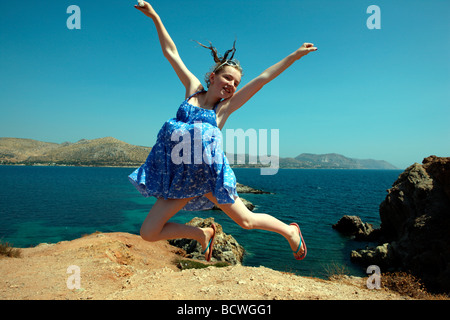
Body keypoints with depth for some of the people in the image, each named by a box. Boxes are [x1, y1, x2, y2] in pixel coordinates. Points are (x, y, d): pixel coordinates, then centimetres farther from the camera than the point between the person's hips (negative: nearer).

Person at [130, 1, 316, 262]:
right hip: (180, 176, 3)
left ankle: (290, 231, 32)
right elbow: (171, 53, 11)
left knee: (246, 220, 4)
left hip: (209, 173, -2)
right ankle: (203, 234, 23)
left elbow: (263, 79, 1)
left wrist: (295, 55, 1)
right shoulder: (194, 89, 8)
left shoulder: (225, 107, 4)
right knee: (148, 233, 2)